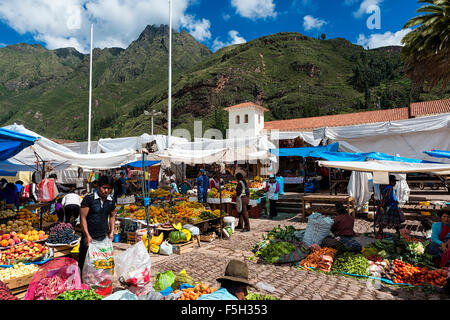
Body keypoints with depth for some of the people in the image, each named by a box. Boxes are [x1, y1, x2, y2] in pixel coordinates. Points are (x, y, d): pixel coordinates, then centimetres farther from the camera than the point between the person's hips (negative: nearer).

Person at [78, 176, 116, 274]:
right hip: (89, 237, -4)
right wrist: (87, 235, -14)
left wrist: (112, 231, 11)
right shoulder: (89, 198, -11)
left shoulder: (111, 201, 4)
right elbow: (83, 217, -10)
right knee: (84, 262, 5)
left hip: (103, 237, 4)